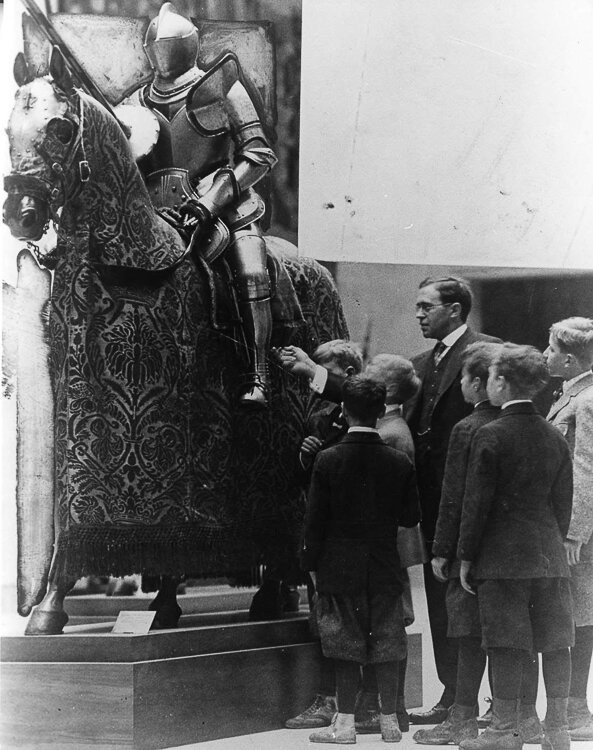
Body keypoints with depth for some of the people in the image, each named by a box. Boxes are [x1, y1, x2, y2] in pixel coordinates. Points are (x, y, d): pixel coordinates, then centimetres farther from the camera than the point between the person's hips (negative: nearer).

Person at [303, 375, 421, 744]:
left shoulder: (328, 460, -10)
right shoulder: (401, 462, -6)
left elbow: (315, 520, -7)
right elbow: (411, 517, 0)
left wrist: (311, 564, 3)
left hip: (340, 568, -2)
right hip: (386, 569, 2)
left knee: (346, 646, 4)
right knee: (387, 645, 9)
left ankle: (345, 723, 5)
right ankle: (390, 721, 13)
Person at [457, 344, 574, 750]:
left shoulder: (490, 436, -10)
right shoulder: (555, 437, 6)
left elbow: (477, 503, -9)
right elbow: (564, 504, 10)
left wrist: (467, 558, -2)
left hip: (502, 557, -5)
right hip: (550, 557, 5)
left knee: (508, 647, -1)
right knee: (555, 643, 7)